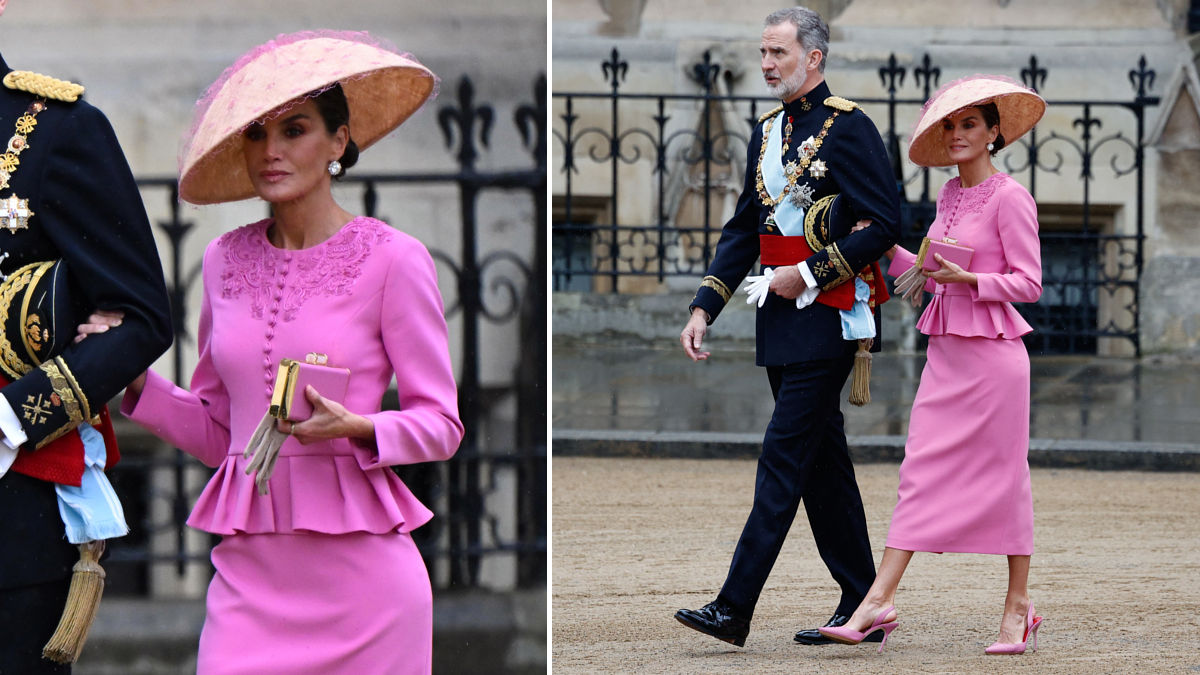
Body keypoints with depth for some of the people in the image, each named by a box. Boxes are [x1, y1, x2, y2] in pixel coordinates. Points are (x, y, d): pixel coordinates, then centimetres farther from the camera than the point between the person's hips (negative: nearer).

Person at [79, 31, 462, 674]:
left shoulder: (392, 259, -2)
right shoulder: (226, 261, 11)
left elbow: (441, 422, 1)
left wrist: (356, 428, -17)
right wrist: (134, 380, 2)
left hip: (358, 566, -3)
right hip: (249, 567, 3)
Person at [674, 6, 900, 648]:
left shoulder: (848, 127, -10)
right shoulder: (767, 132, 15)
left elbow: (885, 222, -14)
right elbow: (742, 229, 18)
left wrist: (810, 273, -16)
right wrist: (704, 308, 9)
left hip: (829, 317, -9)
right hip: (781, 322, 9)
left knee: (784, 457, -10)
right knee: (824, 462, 10)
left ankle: (734, 607, -14)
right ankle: (862, 606, 16)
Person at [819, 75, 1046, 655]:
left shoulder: (1009, 198, -9)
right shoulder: (949, 195, 13)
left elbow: (1028, 282, -10)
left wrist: (967, 278, -21)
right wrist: (887, 249, 10)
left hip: (992, 351, -7)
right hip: (945, 351, 7)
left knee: (1003, 477, 2)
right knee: (920, 472, 0)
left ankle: (1018, 605, 13)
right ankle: (880, 601, -5)